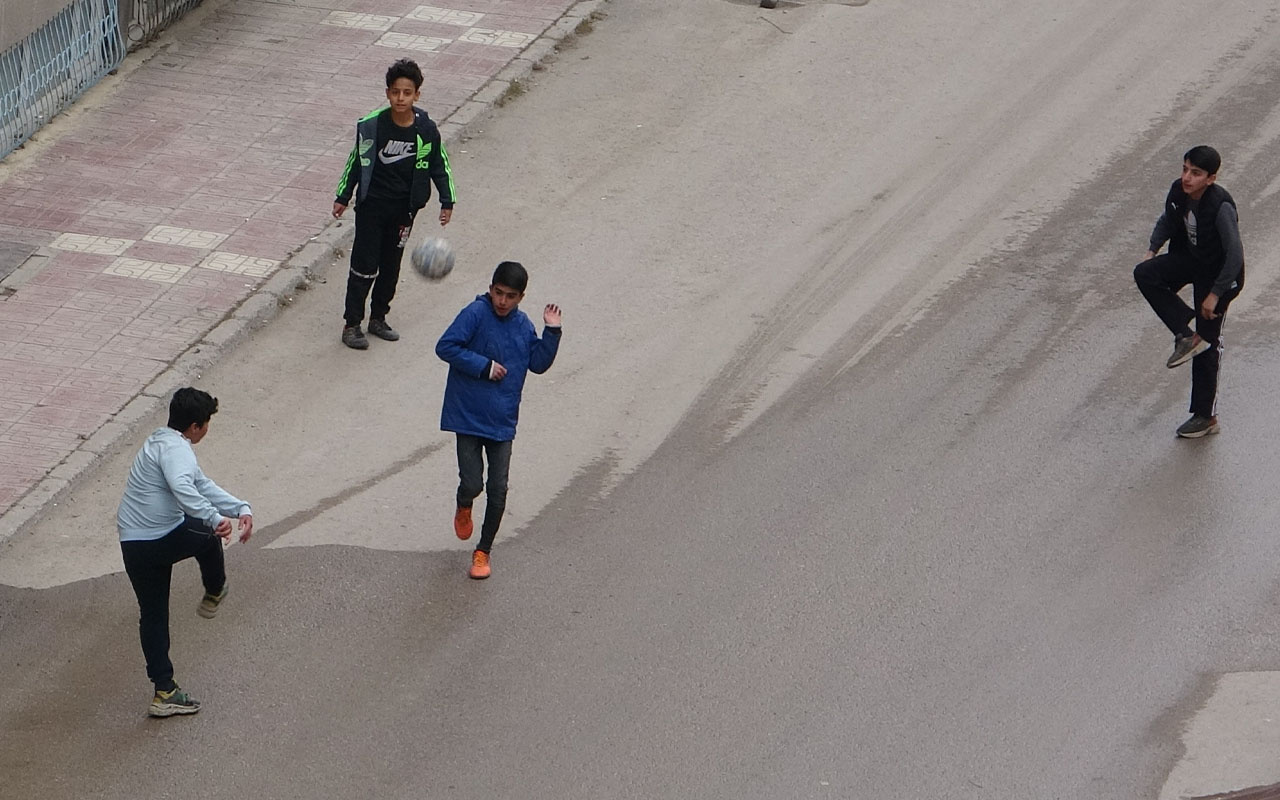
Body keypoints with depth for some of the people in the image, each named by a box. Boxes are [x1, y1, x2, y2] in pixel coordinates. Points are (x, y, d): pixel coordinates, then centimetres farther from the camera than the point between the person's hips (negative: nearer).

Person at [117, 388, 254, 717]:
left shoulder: (159, 441, 17)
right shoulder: (176, 449, -16)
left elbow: (203, 486, 19)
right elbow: (182, 487, -39)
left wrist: (241, 508, 10)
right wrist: (215, 518, -38)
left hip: (133, 547, 8)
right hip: (166, 539, -8)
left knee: (153, 616, 14)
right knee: (209, 534, 25)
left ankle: (164, 691, 16)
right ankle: (214, 594, 46)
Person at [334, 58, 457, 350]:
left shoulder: (426, 130, -9)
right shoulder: (372, 125, -14)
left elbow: (439, 165, 5)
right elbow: (356, 162, -2)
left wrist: (447, 202, 5)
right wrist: (343, 197, 3)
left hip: (403, 210, 3)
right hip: (372, 205, -3)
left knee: (391, 267, 13)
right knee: (364, 266, -3)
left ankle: (378, 318, 29)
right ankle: (352, 324, 7)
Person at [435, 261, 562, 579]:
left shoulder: (523, 325, 5)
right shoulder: (476, 314, -11)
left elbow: (538, 364, 9)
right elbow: (446, 347, -17)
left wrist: (552, 332, -3)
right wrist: (484, 366, -19)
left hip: (502, 421, 4)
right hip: (468, 417, -4)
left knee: (498, 491, 1)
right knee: (472, 484, -8)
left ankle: (483, 551, 18)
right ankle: (464, 507, 30)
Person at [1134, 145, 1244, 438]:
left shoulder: (1221, 207, -32)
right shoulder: (1178, 191, -11)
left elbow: (1235, 255, -28)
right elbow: (1168, 220, 12)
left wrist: (1215, 294, -24)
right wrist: (1153, 249, -1)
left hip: (1217, 273, -7)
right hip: (1188, 259, 7)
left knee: (1208, 345, 1)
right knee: (1145, 274, -19)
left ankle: (1205, 416, 16)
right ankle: (1186, 336, -8)